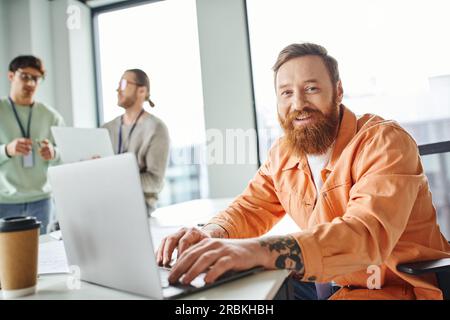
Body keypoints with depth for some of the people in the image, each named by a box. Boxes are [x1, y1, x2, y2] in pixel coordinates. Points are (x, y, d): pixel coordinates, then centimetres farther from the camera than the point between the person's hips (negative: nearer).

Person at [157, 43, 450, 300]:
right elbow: (251, 208, 6)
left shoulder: (384, 141, -19)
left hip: (395, 287, -6)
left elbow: (369, 232, -34)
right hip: (322, 281, 6)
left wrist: (259, 250, -50)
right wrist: (213, 233, -19)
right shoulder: (282, 154, 3)